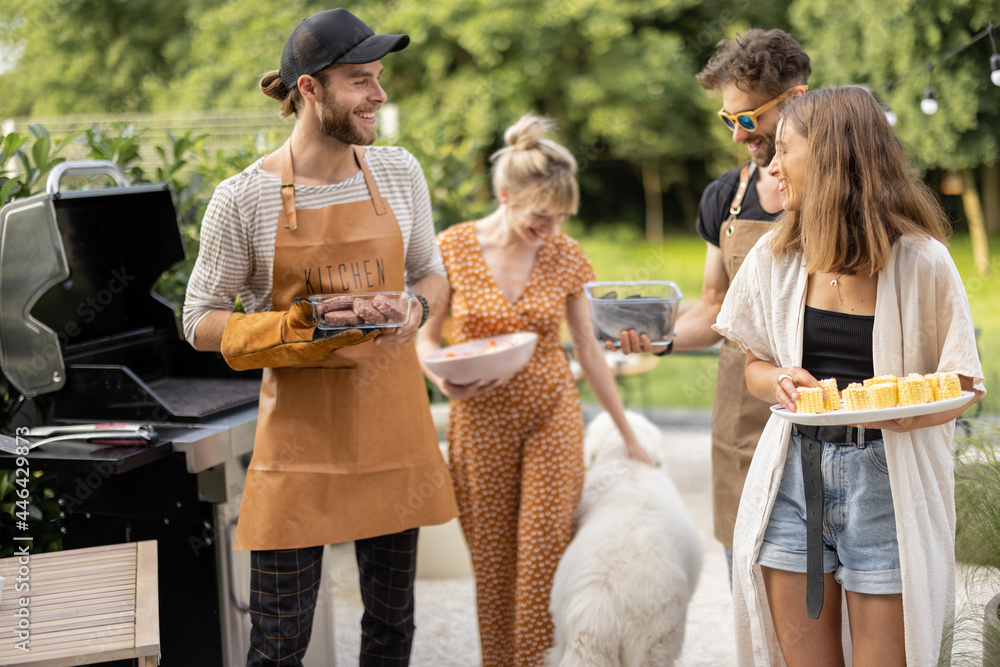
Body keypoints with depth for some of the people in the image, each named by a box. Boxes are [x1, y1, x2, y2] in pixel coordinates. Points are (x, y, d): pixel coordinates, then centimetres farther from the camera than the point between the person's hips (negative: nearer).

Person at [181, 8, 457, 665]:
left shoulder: (398, 172, 2)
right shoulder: (244, 199, -11)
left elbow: (431, 272, 15)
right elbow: (201, 322, -4)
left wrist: (417, 309, -8)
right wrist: (287, 329, -20)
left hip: (391, 419, 4)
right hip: (300, 426, -4)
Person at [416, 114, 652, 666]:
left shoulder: (564, 254, -2)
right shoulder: (454, 248, -8)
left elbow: (588, 350, 6)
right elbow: (425, 339, -1)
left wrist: (628, 435, 9)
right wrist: (444, 381, -23)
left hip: (552, 415, 1)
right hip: (480, 419, -1)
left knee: (544, 556, -5)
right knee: (491, 560, 6)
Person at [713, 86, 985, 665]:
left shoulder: (919, 259, -7)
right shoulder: (775, 257, 6)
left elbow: (965, 385, -1)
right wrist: (780, 383, -8)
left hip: (889, 483, -3)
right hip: (794, 475, 4)